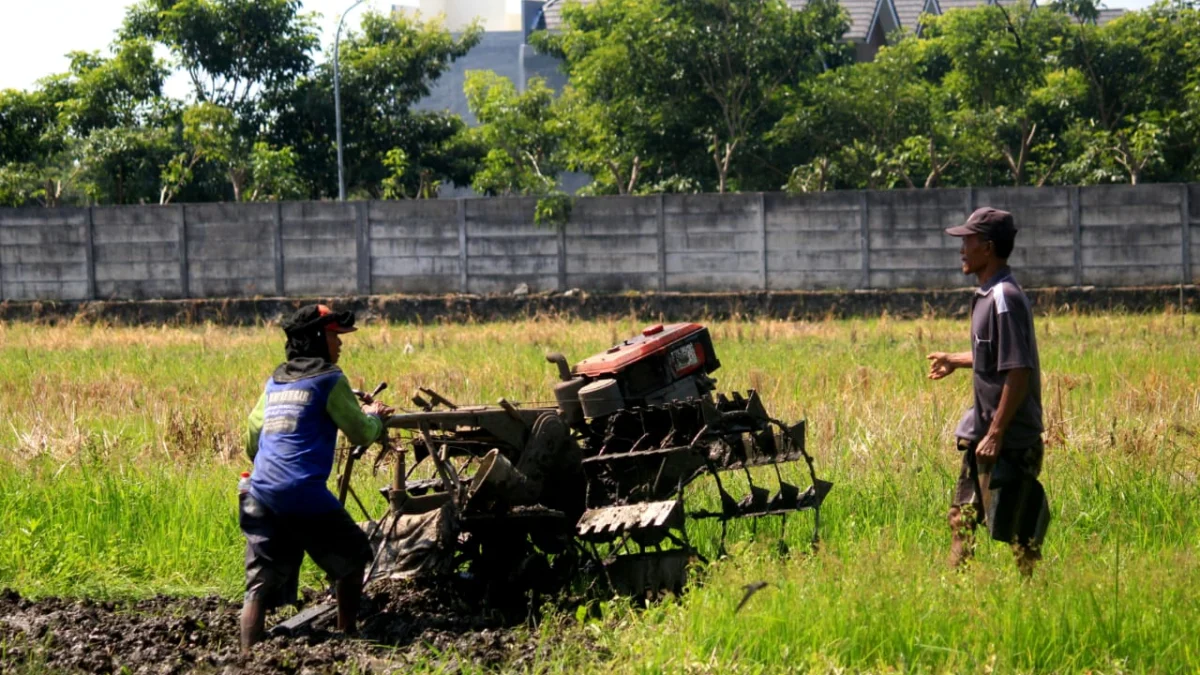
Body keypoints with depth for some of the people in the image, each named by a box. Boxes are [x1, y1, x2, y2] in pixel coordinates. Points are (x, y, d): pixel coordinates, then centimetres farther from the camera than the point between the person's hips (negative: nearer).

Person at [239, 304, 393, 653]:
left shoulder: (275, 382, 19)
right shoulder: (329, 379, 0)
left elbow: (252, 437, 25)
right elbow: (362, 434, 4)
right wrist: (374, 417, 25)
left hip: (260, 493, 6)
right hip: (303, 494, -6)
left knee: (261, 583, 1)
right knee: (352, 556, 17)